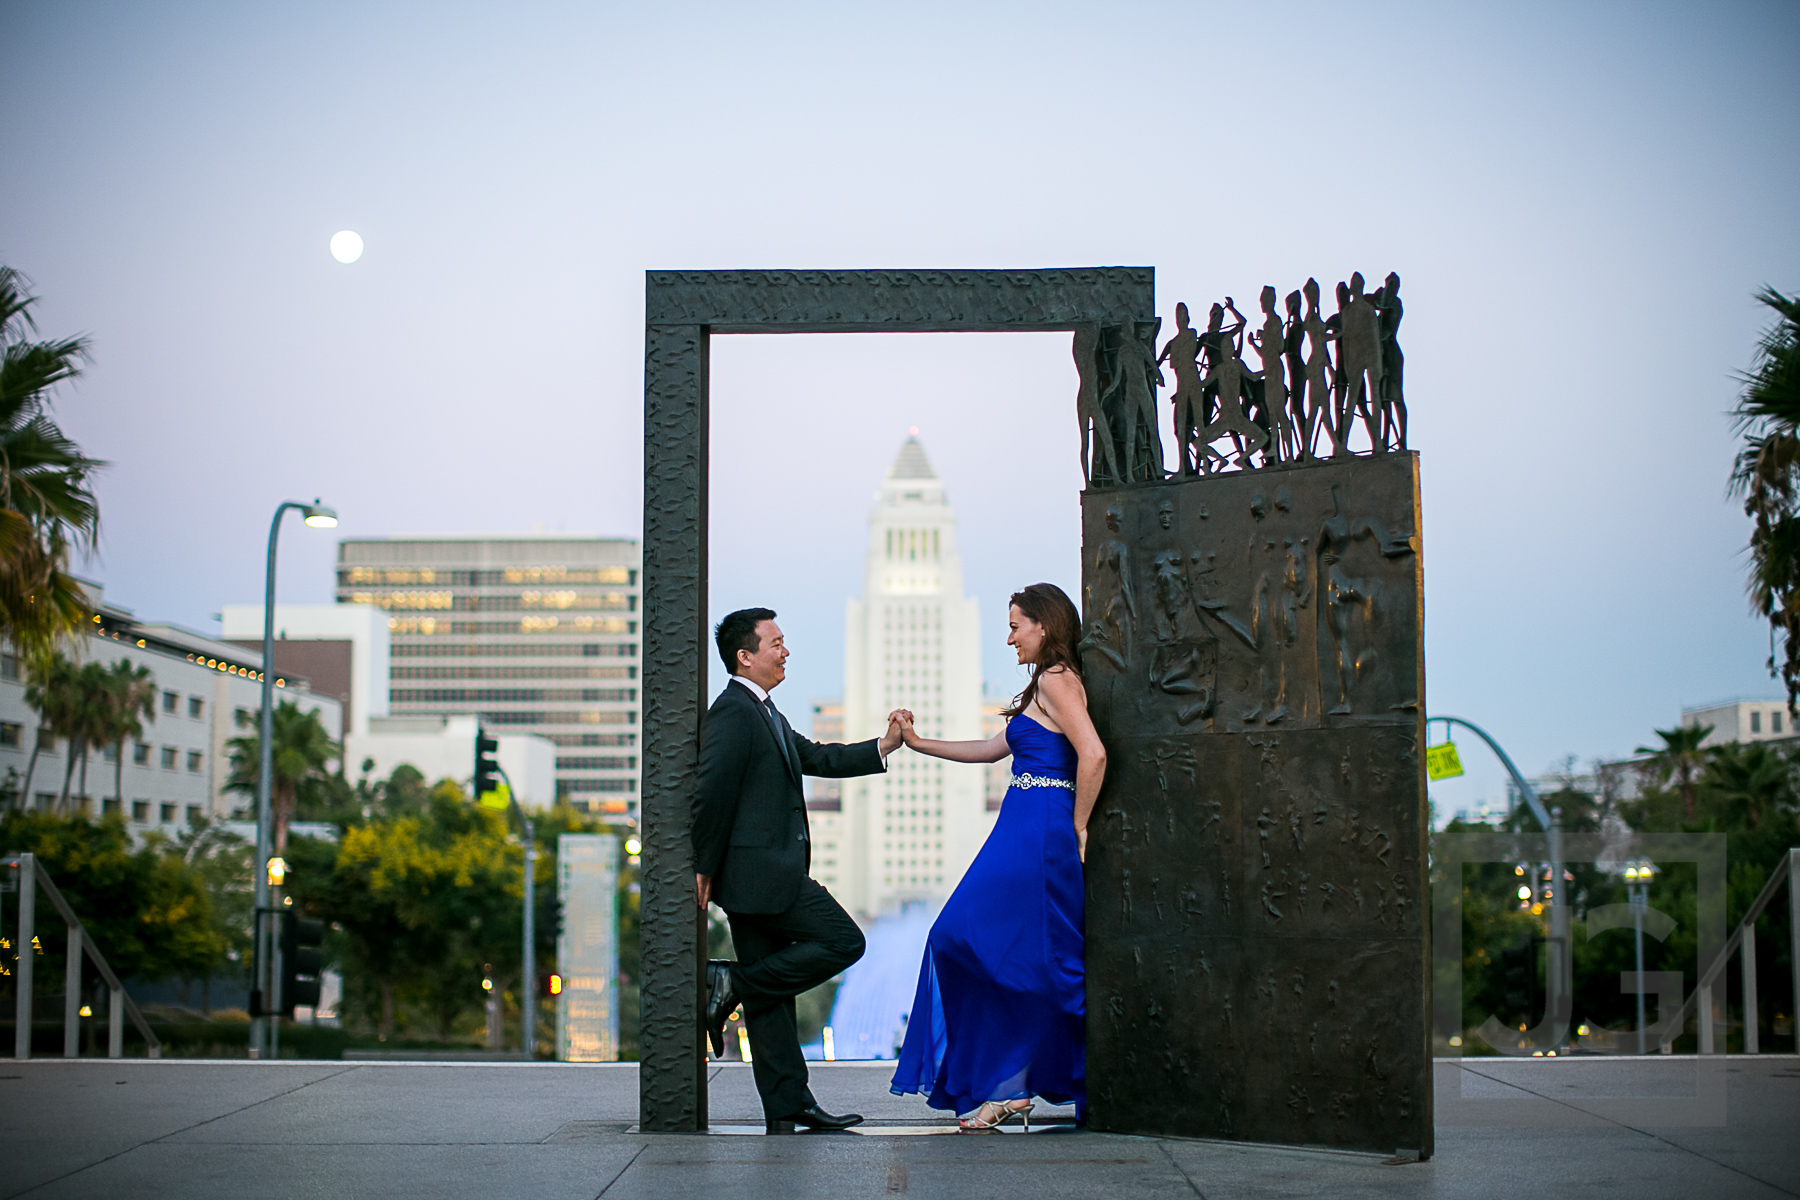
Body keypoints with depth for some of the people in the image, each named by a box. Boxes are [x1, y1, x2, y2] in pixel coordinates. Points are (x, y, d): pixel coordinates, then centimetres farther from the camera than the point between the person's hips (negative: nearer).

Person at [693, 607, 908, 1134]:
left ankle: (789, 1108, 12)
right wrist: (705, 868, -15)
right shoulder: (731, 713, -12)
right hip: (761, 871, -10)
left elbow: (816, 758, 24)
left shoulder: (764, 714, 21)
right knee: (842, 941, -9)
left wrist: (883, 747, 13)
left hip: (772, 873, 10)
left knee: (772, 994, 9)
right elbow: (711, 793, -17)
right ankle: (733, 982, -7)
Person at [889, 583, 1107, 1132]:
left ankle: (1009, 1087, -1)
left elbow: (1093, 754, -23)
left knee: (1008, 954, -7)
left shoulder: (1056, 680, -10)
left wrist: (1078, 827, -15)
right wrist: (918, 743, 24)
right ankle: (1008, 1087, 9)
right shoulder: (1048, 686, 21)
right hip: (1028, 834, 10)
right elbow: (991, 749, 26)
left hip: (1038, 834, -10)